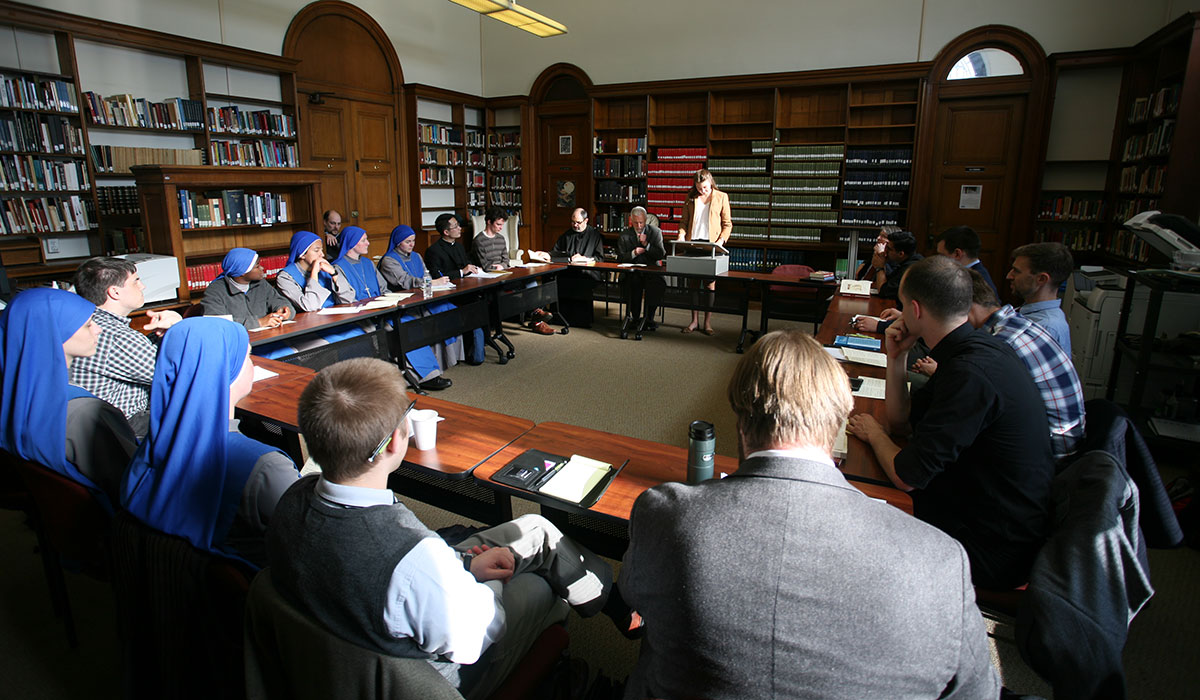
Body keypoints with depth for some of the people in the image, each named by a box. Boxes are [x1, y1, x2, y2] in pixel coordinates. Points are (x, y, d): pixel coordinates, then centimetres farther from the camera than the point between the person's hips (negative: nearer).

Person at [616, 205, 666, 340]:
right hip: (632, 272, 0)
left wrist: (646, 244, -13)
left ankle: (648, 318, -19)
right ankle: (635, 317, -20)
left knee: (659, 283, -31)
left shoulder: (655, 232, 6)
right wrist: (633, 253, -14)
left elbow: (661, 255, -2)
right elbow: (620, 258, 3)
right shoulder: (625, 235, 7)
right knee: (633, 283, -34)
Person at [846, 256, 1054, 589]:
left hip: (993, 550, -8)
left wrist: (874, 434, -5)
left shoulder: (970, 373, -30)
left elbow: (906, 476, -25)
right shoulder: (980, 346, 2)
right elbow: (901, 420, 11)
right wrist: (897, 358, -1)